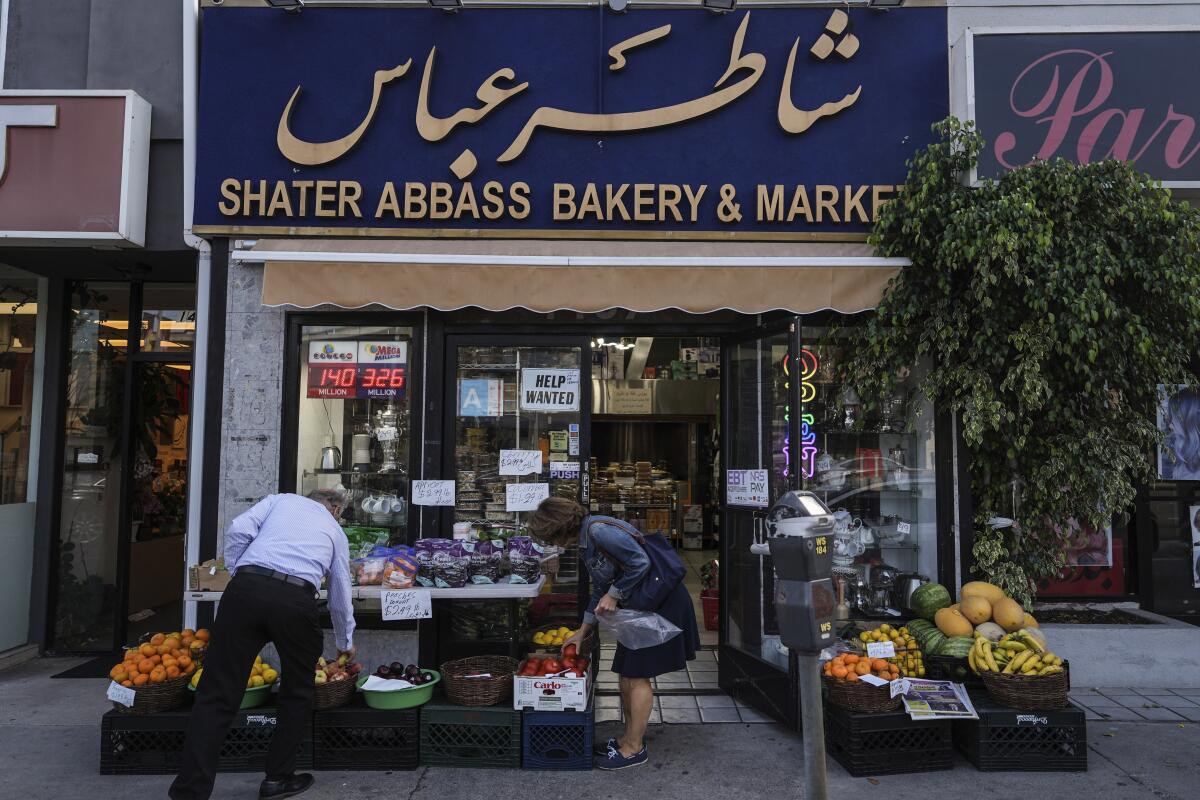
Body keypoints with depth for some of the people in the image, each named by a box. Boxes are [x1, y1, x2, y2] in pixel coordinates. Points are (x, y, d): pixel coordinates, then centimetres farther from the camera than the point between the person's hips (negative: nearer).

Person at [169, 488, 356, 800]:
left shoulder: (282, 499, 27)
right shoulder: (336, 531, 28)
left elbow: (238, 530, 8)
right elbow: (340, 597, 33)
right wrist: (345, 643, 47)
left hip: (246, 589, 0)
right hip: (296, 600, 0)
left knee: (217, 693, 6)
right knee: (297, 692, 22)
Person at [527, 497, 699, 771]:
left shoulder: (599, 530, -22)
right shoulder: (585, 544, 10)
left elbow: (640, 563, -24)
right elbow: (600, 592, 19)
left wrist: (614, 595, -15)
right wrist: (582, 632, 21)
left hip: (660, 602, -9)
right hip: (638, 607, 9)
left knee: (637, 675, -2)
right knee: (627, 673, 15)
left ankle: (635, 748, 10)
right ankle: (631, 736, 28)